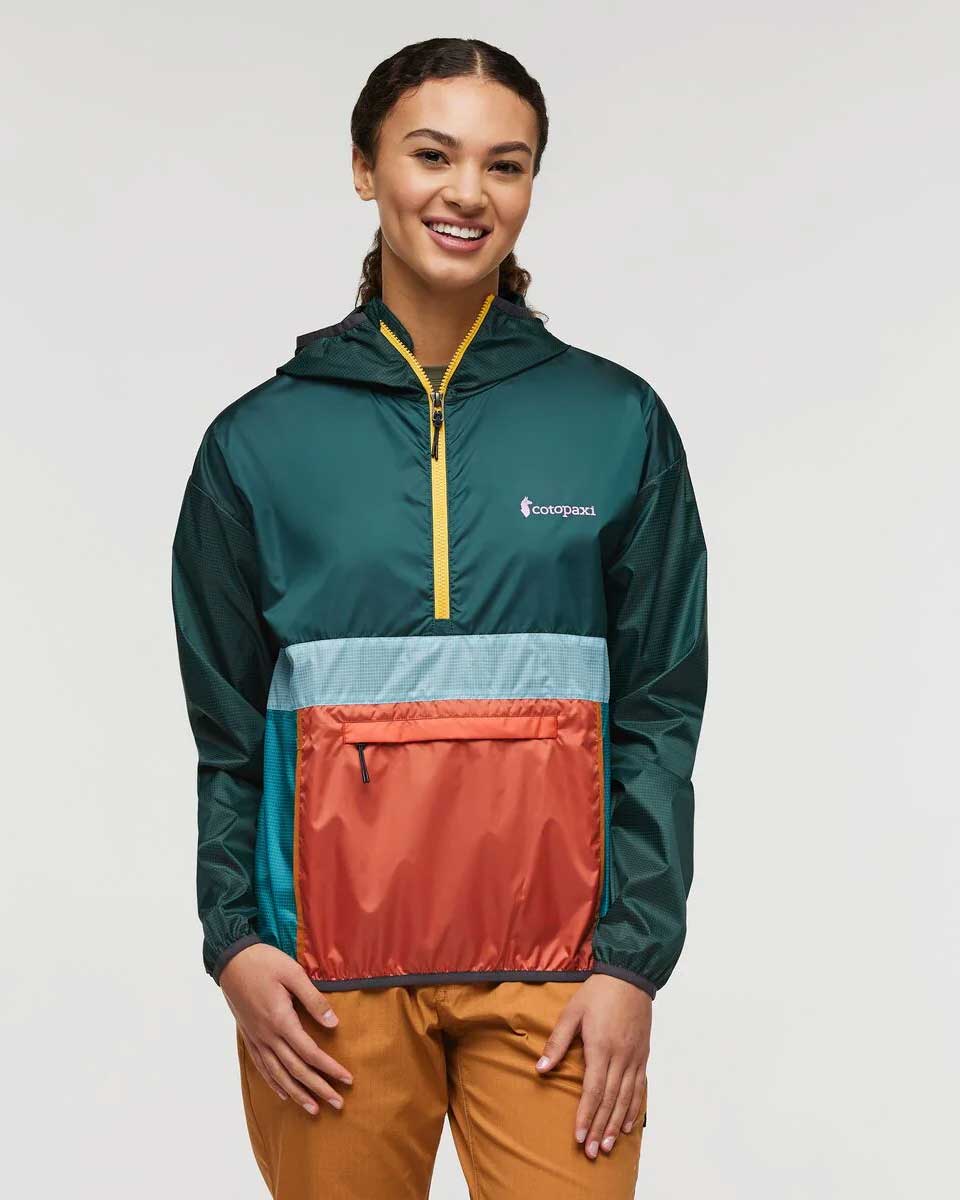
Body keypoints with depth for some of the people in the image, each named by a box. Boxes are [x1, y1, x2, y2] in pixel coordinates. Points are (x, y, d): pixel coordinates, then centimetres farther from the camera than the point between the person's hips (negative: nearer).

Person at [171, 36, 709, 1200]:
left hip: (555, 965, 0)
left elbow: (659, 714, 3)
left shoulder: (618, 424, 3)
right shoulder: (260, 439, 4)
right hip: (326, 973, 0)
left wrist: (633, 960, -4)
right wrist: (233, 942, -2)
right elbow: (224, 731, 7)